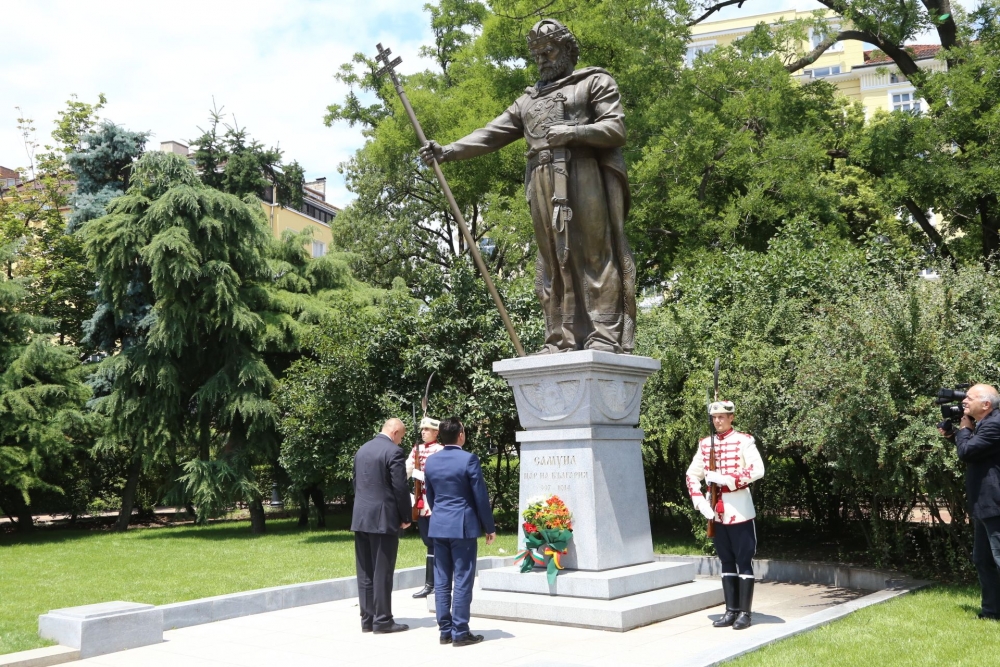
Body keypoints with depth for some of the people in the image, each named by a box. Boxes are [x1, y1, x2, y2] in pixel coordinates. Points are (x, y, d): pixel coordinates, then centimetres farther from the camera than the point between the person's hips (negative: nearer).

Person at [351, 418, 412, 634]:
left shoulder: (362, 449, 13)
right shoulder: (394, 452, -11)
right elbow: (400, 488, -14)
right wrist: (406, 517, -3)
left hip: (361, 518, 7)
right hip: (383, 519, -7)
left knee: (365, 572, 9)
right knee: (382, 572, -2)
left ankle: (367, 619, 14)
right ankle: (382, 620, 3)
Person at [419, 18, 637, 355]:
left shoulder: (595, 82, 14)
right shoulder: (527, 100, 28)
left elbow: (616, 129, 1)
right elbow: (491, 134, 17)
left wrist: (572, 132, -14)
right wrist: (448, 150, 3)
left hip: (586, 177, -5)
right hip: (542, 184, 5)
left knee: (595, 254, -10)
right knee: (554, 262, 0)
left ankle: (606, 337, -14)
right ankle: (561, 340, -2)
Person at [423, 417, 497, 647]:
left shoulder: (431, 461, 6)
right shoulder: (468, 459, -12)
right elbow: (480, 496, -9)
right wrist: (489, 527, -1)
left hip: (438, 526, 6)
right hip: (463, 526, -6)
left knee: (441, 581, 9)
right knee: (462, 581, 0)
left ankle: (445, 630, 14)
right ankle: (460, 632, 2)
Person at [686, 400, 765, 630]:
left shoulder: (743, 441, -6)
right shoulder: (705, 444, 8)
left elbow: (757, 470, -18)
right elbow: (692, 475, 11)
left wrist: (725, 479, -23)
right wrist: (700, 502, -3)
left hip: (739, 509, -5)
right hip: (717, 511, 5)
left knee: (744, 561, 1)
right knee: (726, 562, 11)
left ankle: (745, 613, 7)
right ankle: (731, 610, 17)